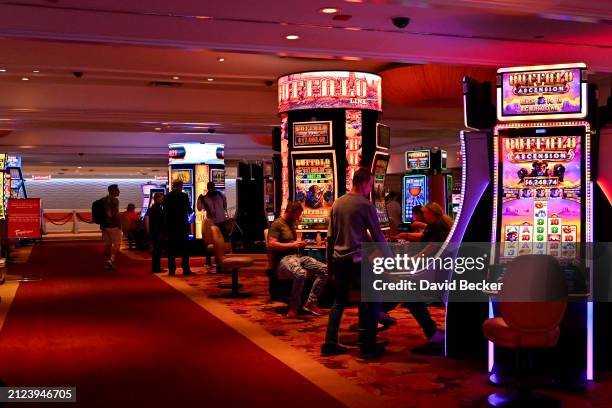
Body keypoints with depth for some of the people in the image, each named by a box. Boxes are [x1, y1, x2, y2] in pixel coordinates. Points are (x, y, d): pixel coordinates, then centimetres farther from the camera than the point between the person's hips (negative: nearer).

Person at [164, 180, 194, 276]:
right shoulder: (184, 196, -7)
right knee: (184, 247, 2)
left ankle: (171, 270, 5)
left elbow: (165, 212, 6)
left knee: (171, 248, 7)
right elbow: (189, 210, -4)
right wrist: (191, 210, 18)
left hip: (170, 225, 3)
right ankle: (186, 269, -1)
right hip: (182, 224, -3)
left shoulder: (166, 196, 4)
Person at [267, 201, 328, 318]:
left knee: (324, 269, -7)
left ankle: (311, 302, -6)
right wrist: (292, 244, -14)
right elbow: (271, 244, -17)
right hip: (283, 259, -9)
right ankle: (294, 307, -20)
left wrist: (299, 243, 12)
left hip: (297, 256, 9)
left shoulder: (292, 223, 21)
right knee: (301, 274, -39)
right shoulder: (277, 224, -6)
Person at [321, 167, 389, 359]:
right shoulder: (365, 205, -10)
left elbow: (330, 235, 12)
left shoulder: (337, 203, 8)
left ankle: (330, 344, 13)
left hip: (338, 259, 6)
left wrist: (330, 261, 19)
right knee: (371, 300, 7)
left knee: (339, 301, 15)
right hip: (357, 260, -6)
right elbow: (378, 235, -6)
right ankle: (368, 346, 7)